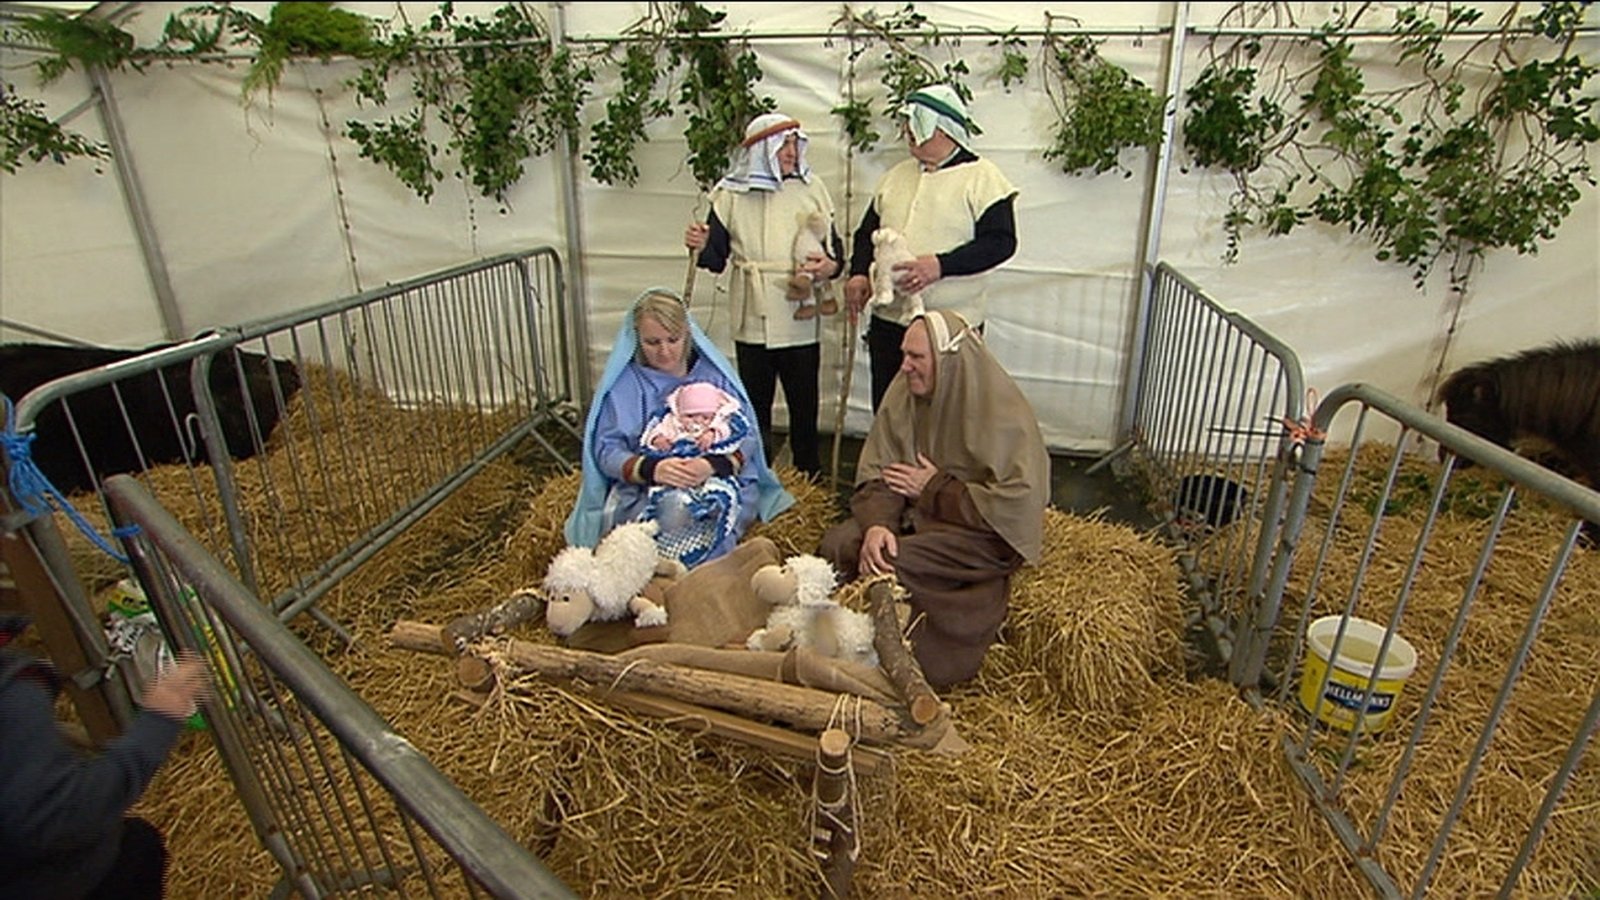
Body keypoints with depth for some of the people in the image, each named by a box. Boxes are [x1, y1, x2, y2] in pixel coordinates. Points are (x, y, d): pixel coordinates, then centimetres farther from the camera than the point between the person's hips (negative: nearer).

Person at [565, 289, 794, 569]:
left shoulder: (715, 373, 9)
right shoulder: (623, 383, 7)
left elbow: (746, 439, 2)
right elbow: (606, 450, 0)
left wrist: (713, 465, -21)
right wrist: (651, 469, -22)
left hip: (719, 483, 1)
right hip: (643, 492, 0)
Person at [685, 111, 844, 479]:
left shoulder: (811, 189, 6)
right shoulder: (731, 194, 2)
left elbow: (835, 247, 9)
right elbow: (717, 258, 2)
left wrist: (831, 266, -13)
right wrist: (701, 246, -19)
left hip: (800, 321, 1)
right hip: (752, 322, 0)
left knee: (804, 407, 7)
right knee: (755, 406, 9)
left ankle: (809, 480, 22)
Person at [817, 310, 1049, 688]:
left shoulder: (1003, 413, -19)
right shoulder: (904, 392, -3)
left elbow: (1017, 504, -22)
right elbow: (877, 472, -3)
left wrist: (934, 489, -18)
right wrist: (876, 523, -23)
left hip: (986, 534, -5)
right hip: (919, 513, 6)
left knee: (890, 564, -29)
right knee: (837, 544, -19)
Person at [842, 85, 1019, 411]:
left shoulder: (981, 177, -5)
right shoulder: (895, 176, 14)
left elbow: (1001, 241, -13)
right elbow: (867, 232, 20)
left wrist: (941, 265, -25)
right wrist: (859, 273, -1)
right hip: (888, 322, 6)